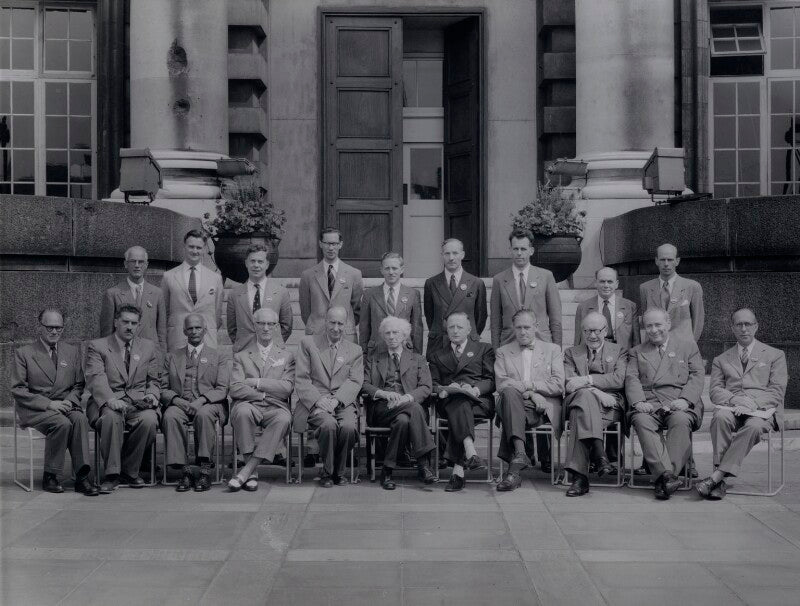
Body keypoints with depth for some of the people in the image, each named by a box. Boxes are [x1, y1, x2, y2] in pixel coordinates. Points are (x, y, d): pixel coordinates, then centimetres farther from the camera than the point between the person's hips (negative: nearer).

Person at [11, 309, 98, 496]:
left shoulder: (72, 352, 16)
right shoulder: (23, 353, 4)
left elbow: (78, 385, 17)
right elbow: (17, 390, -3)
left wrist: (70, 400, -7)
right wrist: (48, 404, -15)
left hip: (66, 405, 3)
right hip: (35, 410, -3)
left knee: (80, 419, -31)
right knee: (63, 423, -33)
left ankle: (83, 477, -32)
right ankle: (49, 477, -19)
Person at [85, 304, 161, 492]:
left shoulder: (149, 347, 18)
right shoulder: (97, 347, 6)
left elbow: (154, 381, 19)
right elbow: (96, 379, -9)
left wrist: (152, 395, -6)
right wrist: (110, 400, -28)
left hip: (139, 402, 2)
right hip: (108, 402, -2)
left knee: (149, 420, -31)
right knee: (112, 417, -37)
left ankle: (129, 471, -11)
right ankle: (112, 474, -25)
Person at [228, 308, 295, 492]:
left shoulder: (287, 355, 18)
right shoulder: (241, 356, 18)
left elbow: (287, 388, 1)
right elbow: (235, 389, 2)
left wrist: (257, 383, -4)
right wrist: (263, 395, -6)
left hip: (275, 408, 0)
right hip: (249, 405, 0)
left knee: (283, 419, -35)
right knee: (242, 411, -36)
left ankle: (246, 471, -36)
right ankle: (252, 474, -31)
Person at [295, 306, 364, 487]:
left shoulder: (355, 351, 17)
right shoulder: (307, 343, 12)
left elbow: (355, 382, 3)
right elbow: (301, 379, 3)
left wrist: (336, 401, -15)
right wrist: (318, 401, -14)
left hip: (343, 403, 1)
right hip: (315, 403, -1)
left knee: (349, 426, -31)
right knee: (329, 424, -33)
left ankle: (339, 471, -6)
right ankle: (327, 472, -11)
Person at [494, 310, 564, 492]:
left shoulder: (552, 350, 21)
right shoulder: (503, 352, 21)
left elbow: (558, 385, 6)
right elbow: (501, 384, 2)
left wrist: (529, 385, -5)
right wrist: (529, 393, -11)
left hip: (544, 408, -1)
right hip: (515, 404, 1)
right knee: (510, 392, -37)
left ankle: (514, 465, -41)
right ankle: (519, 454, -49)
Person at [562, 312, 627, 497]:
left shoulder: (619, 351, 21)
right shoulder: (572, 353, 24)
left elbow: (619, 379, 0)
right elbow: (569, 384, 5)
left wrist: (586, 380, -12)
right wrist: (597, 393, -13)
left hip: (610, 405, -1)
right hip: (580, 400, 1)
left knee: (580, 413, -36)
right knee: (585, 394, -38)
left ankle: (579, 476, -43)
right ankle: (598, 454, -47)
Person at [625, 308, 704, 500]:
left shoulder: (688, 346, 21)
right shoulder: (637, 352, 25)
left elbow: (697, 377, 9)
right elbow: (632, 379, 10)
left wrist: (685, 399, -10)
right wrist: (638, 401, -11)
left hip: (679, 404, -1)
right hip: (647, 404, 1)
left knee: (681, 422, -35)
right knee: (642, 422, -33)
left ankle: (664, 478, -41)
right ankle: (666, 475, -44)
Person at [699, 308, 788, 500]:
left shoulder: (775, 355, 18)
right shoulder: (721, 360, 24)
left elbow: (777, 391, 5)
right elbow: (714, 391, 10)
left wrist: (753, 403, -13)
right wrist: (734, 399, -13)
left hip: (763, 410, -1)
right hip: (731, 407, 2)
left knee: (753, 426, -38)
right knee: (720, 417, -35)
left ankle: (716, 476, -40)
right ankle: (719, 482, -40)